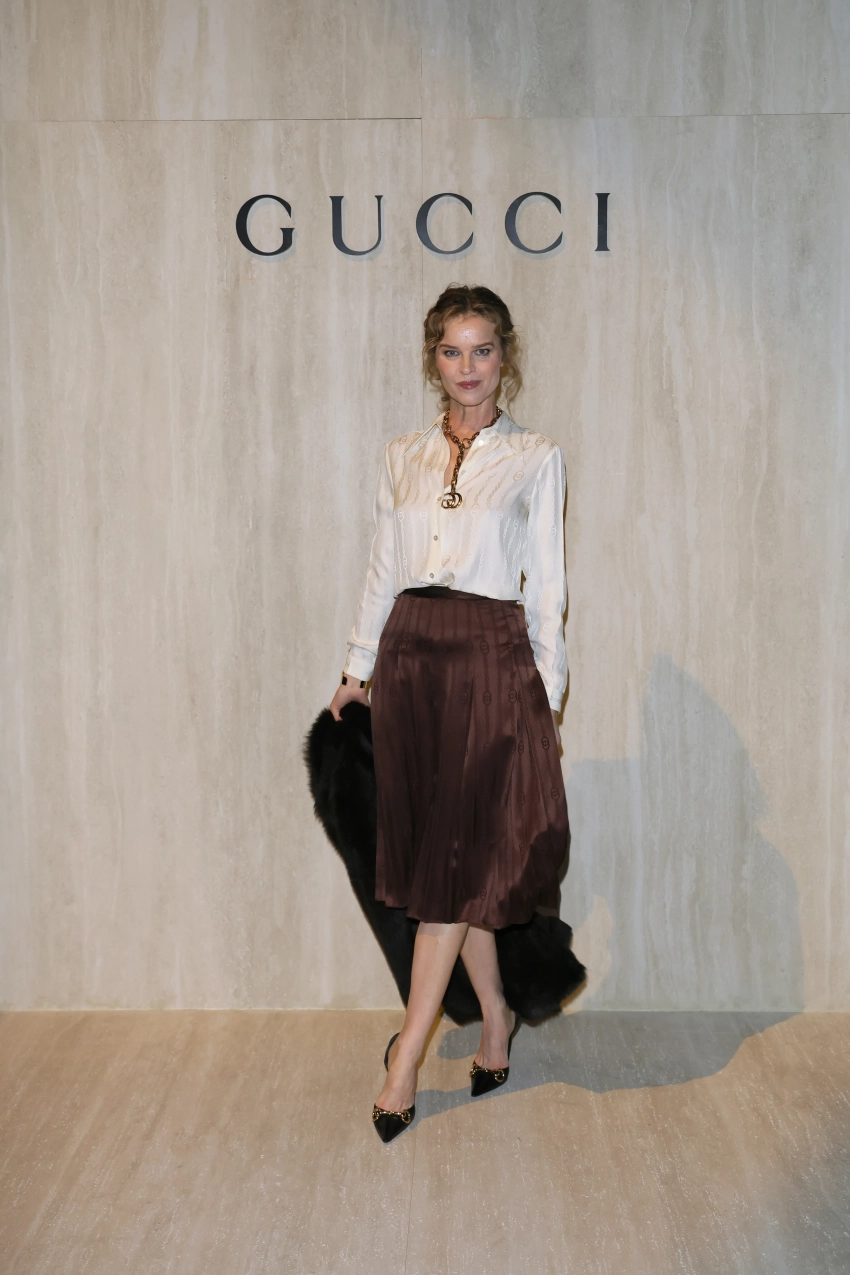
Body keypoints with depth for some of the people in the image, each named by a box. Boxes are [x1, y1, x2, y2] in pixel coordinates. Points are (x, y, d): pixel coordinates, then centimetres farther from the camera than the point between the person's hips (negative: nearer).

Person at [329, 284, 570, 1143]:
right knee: (432, 851, 7)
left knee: (457, 858, -4)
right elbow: (382, 572, 14)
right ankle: (495, 1016, 26)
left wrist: (547, 693, -2)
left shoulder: (534, 460, 3)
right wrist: (358, 668, 12)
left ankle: (405, 1061, 2)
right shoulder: (401, 459, 11)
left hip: (492, 660, -4)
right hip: (411, 654, 4)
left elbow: (546, 586, 2)